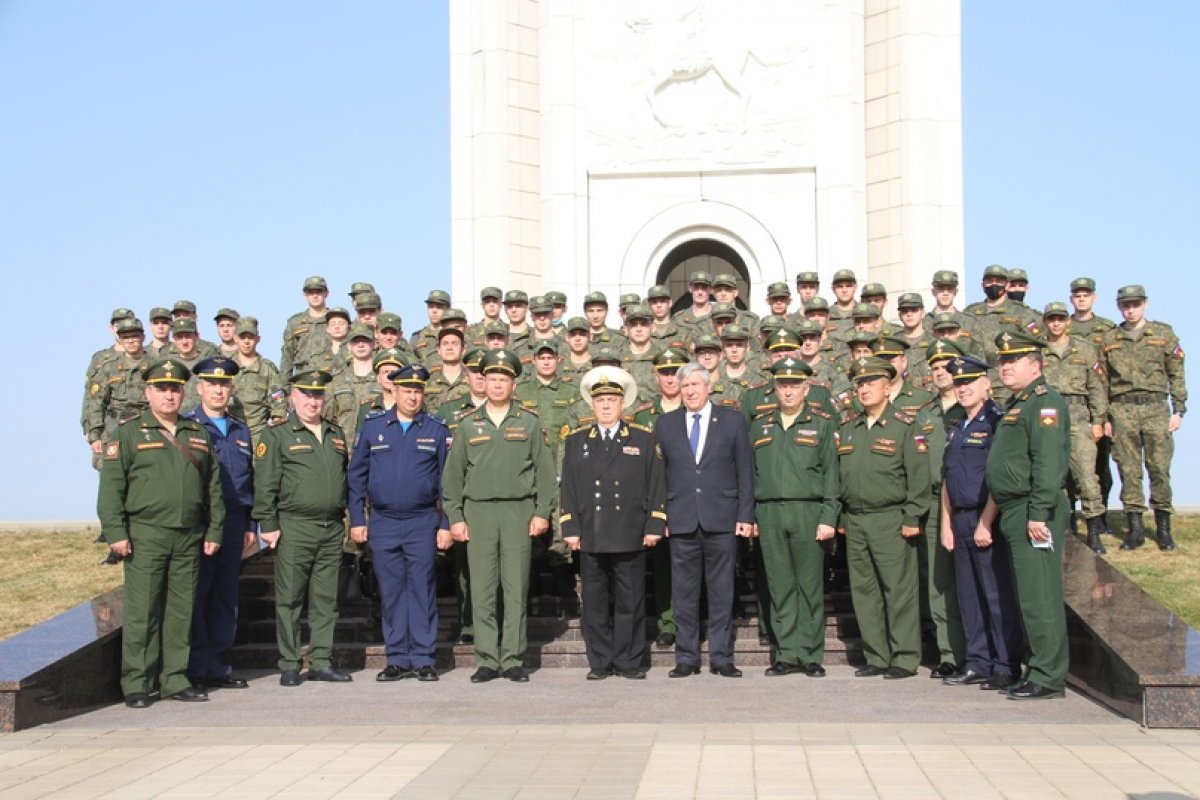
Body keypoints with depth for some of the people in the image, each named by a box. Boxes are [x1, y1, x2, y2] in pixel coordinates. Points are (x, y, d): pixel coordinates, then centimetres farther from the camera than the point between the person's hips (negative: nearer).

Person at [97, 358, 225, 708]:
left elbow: (213, 486, 16)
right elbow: (111, 486, -4)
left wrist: (214, 530, 10)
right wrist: (115, 532, -12)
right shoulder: (129, 433, 2)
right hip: (145, 537, -4)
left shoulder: (198, 435, 15)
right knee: (142, 613, -3)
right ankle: (136, 685, 3)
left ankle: (175, 679, 15)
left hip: (189, 539, 4)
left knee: (181, 612, 7)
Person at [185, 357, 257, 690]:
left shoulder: (241, 430, 16)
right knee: (197, 595, -4)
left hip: (233, 522, 5)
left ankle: (219, 666, 13)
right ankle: (196, 669, 2)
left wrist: (250, 525, 12)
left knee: (226, 597, 7)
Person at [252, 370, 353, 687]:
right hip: (294, 529, -5)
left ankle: (321, 662, 14)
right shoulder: (276, 435, 0)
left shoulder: (336, 435, 17)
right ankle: (289, 665, 6)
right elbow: (265, 484, -5)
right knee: (289, 599, -1)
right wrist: (268, 525, -10)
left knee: (326, 599, 7)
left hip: (332, 530, 5)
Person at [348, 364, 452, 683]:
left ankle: (423, 659, 6)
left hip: (423, 523, -1)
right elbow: (356, 475, 9)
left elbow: (446, 480, 4)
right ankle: (398, 659, 13)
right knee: (391, 593, 5)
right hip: (383, 524, 1)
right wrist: (357, 520, 3)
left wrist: (446, 524, -1)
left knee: (423, 590, 0)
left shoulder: (437, 429, 4)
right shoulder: (372, 426, 6)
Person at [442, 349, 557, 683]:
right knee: (482, 590, 1)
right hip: (478, 512, 1)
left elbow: (544, 470, 5)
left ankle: (513, 660, 5)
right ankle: (487, 660, 6)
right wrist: (455, 517, 3)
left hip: (518, 511, -1)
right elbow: (453, 474, 10)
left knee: (516, 589, -1)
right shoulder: (468, 425, 10)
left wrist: (542, 512, -2)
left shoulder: (529, 422, 7)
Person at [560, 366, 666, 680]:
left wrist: (654, 527, -1)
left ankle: (629, 662, 11)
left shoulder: (643, 439, 8)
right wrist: (570, 530, 2)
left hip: (631, 537, -1)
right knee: (595, 603, 4)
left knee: (630, 602, 2)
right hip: (591, 538, 1)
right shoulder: (576, 441, 12)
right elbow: (568, 488, 9)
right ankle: (600, 663, 12)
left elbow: (656, 486, 6)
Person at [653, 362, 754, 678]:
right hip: (681, 520, 1)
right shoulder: (665, 425, 10)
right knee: (684, 593, 4)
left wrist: (745, 516, -1)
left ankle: (721, 657, 11)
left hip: (721, 521, -1)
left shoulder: (732, 421, 6)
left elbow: (744, 472, 5)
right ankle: (686, 657, 12)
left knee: (721, 591, 3)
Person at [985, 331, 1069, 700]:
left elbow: (1049, 463, -20)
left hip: (1035, 513, -10)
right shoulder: (1015, 405, 20)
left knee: (1039, 598, -8)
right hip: (1014, 513, 10)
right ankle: (1038, 670, 19)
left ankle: (1048, 677, -4)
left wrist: (1038, 513, -24)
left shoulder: (1045, 402, -10)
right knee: (1028, 597, 13)